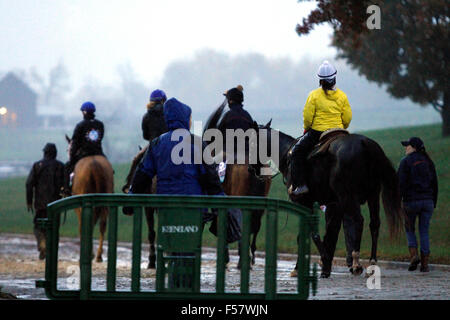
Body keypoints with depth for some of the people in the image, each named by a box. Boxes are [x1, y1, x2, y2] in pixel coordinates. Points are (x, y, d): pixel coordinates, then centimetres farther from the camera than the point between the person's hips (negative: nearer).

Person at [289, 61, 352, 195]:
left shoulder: (314, 95, -8)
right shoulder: (342, 96, 1)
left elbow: (307, 116, -8)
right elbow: (347, 118, 3)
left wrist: (306, 129, 10)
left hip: (317, 132, -3)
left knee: (297, 152, 10)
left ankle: (300, 183, -1)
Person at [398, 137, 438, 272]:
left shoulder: (406, 162, -6)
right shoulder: (428, 162, 10)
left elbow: (401, 184, -11)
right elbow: (435, 183, 12)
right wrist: (434, 202, 18)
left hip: (411, 201, -4)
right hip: (427, 200, 4)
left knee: (410, 230, 13)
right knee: (424, 232, 6)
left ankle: (414, 255, -8)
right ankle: (424, 264, 3)